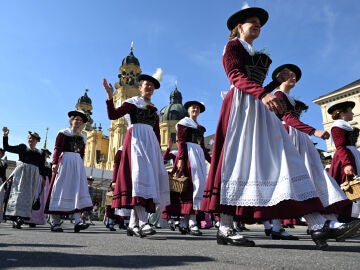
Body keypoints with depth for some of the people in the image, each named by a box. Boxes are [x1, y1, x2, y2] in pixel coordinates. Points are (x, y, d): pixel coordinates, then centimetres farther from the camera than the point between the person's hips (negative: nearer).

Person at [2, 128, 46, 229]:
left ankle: (21, 217, -1)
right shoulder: (22, 147, 9)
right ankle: (16, 217, -14)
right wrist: (5, 136, -6)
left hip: (33, 175, 2)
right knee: (18, 193, -10)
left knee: (28, 196, -2)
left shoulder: (40, 153, 12)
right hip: (21, 173, -2)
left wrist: (43, 178, 2)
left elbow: (42, 167, 11)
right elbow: (7, 148, 4)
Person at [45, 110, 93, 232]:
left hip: (78, 164, 5)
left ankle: (78, 221, -10)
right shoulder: (63, 133, 2)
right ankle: (55, 222, 2)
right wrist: (54, 162, -19)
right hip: (64, 162, -5)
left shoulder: (82, 137, 18)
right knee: (60, 190, -3)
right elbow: (57, 148, -7)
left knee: (78, 190, -5)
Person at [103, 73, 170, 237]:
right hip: (135, 139, -6)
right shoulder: (132, 102, 11)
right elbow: (113, 115, -2)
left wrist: (159, 151, 14)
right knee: (139, 174, -21)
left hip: (150, 143, 6)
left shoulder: (154, 110, 25)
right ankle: (142, 222, -29)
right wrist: (110, 96, -13)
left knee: (149, 176, -3)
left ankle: (133, 223, 0)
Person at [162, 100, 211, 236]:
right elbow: (181, 141, -7)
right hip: (188, 154, -8)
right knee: (194, 184, -17)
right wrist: (180, 158, -18)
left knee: (199, 185, 1)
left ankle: (184, 222, 5)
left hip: (199, 155, 8)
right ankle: (192, 222, -17)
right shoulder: (184, 122, 5)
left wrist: (211, 160, 20)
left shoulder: (200, 127, 25)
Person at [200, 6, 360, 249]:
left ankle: (318, 225, -12)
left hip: (260, 108, 8)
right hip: (240, 105, -7)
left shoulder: (258, 55, 31)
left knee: (283, 158, -6)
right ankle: (225, 229, -11)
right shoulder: (233, 46, 9)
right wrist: (262, 94, -27)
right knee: (237, 160, -14)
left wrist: (277, 82, 27)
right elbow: (236, 75, -12)